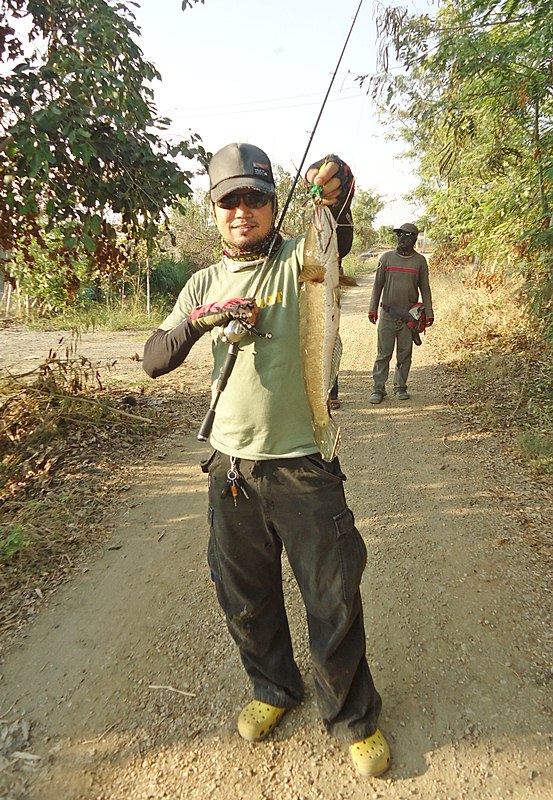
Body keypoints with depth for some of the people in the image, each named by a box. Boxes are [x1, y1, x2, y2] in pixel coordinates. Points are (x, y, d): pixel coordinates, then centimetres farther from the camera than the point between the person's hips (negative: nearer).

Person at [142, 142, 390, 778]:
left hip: (303, 463, -3)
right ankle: (274, 688, 45)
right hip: (231, 464, 4)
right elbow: (154, 360, 1)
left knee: (334, 600, 8)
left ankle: (353, 717, 34)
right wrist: (198, 319, -16)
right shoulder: (205, 282, 8)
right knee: (245, 595, 18)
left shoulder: (299, 260, 0)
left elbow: (338, 241, -20)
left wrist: (336, 193, -38)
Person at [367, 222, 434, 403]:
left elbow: (425, 289, 9)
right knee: (383, 354, 0)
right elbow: (378, 284, 8)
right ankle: (378, 389, 6)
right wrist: (373, 309, 2)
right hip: (388, 314, 0)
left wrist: (429, 313, 3)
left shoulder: (420, 261, 6)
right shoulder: (386, 257, 6)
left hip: (410, 315, 1)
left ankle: (400, 387, 17)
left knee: (405, 354, 6)